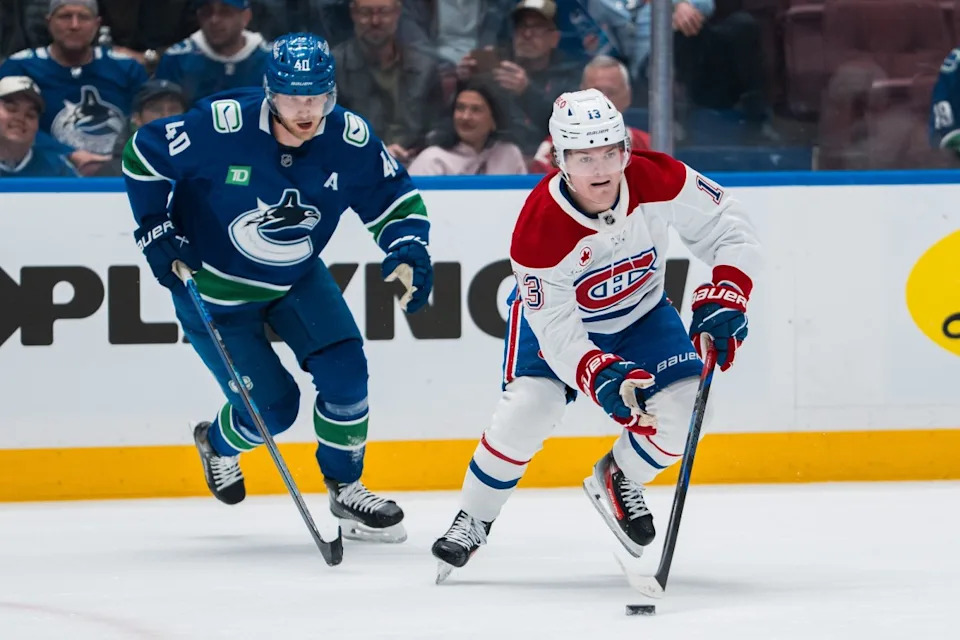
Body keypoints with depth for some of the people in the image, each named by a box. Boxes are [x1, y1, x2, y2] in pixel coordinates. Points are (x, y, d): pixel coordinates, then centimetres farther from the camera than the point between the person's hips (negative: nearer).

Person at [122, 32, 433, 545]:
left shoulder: (350, 141, -19)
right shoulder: (221, 127, -30)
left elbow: (396, 199, -6)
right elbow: (143, 156, -15)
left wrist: (408, 256, -23)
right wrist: (157, 232, -16)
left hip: (295, 278, 4)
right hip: (212, 286, -4)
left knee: (344, 371, -14)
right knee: (273, 407, -3)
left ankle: (345, 489, 8)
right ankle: (218, 442, 34)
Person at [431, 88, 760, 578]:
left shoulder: (659, 181, -28)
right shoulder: (539, 228, -35)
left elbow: (728, 230, -16)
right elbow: (557, 332, -33)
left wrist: (722, 299, -29)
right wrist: (603, 378, -49)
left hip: (640, 314, 3)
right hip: (559, 317, -3)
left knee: (684, 408, -17)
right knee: (528, 408, -25)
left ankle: (618, 482, 15)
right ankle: (473, 521, -2)